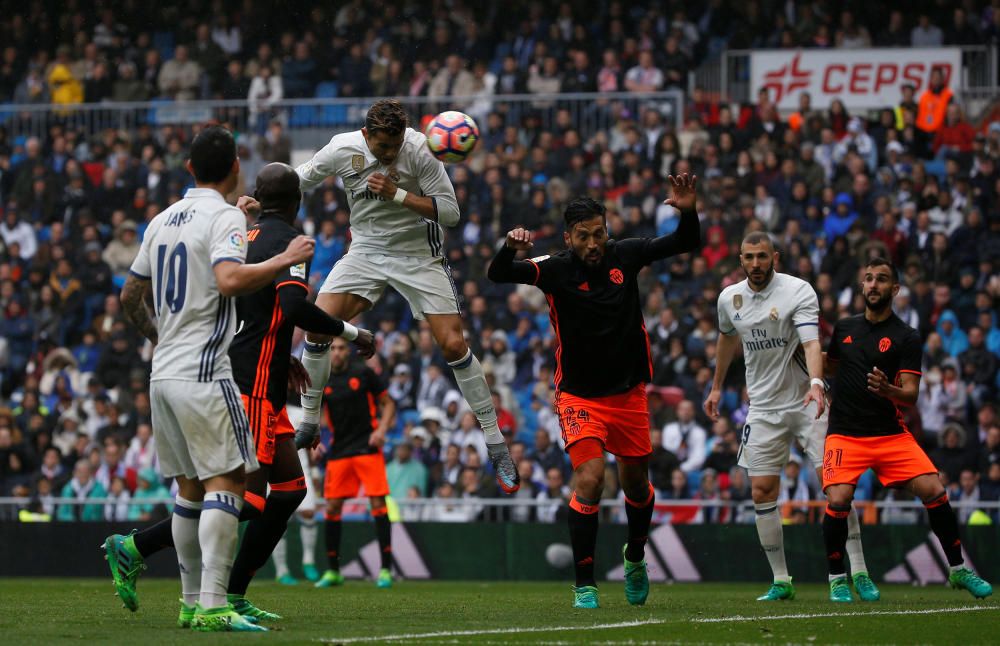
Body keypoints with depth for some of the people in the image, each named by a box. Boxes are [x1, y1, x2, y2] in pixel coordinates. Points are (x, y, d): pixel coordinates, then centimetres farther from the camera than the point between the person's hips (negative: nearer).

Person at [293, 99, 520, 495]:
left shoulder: (419, 150, -18)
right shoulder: (342, 150, -10)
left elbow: (450, 212, -18)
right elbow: (299, 181, 9)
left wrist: (397, 194, -26)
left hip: (418, 254, -3)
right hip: (366, 250, 3)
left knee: (453, 345, -10)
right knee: (317, 326, -14)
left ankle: (496, 447, 0)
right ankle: (308, 426, 5)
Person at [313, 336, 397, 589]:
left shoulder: (363, 373, -2)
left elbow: (387, 404, 5)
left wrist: (381, 429, -11)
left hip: (367, 446, -3)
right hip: (338, 450, 3)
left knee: (378, 502, -10)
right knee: (332, 507, 0)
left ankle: (386, 569, -6)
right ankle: (333, 571, 11)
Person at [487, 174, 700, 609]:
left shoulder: (625, 256, -4)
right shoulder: (555, 269, -13)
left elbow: (685, 244, 2)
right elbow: (498, 275, -23)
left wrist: (688, 211, -19)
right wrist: (510, 249, -44)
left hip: (629, 393, 3)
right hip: (579, 397, -3)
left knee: (636, 483, 13)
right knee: (589, 479, -18)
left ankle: (635, 557, 42)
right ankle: (584, 585, -10)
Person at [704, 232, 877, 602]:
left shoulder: (799, 291, -12)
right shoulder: (730, 299, 4)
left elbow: (811, 343, -26)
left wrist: (816, 382, -43)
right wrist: (716, 386, 32)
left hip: (806, 401, -4)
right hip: (764, 408, 4)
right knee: (762, 492, -2)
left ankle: (859, 572, -7)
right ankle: (781, 581, 6)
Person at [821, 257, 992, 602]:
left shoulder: (906, 338, 0)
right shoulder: (844, 328, 10)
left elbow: (910, 395, -9)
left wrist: (887, 390, -30)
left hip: (892, 434, -1)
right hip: (845, 434, 1)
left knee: (934, 491, -15)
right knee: (838, 500, -22)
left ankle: (958, 570, 4)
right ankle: (837, 578, -2)